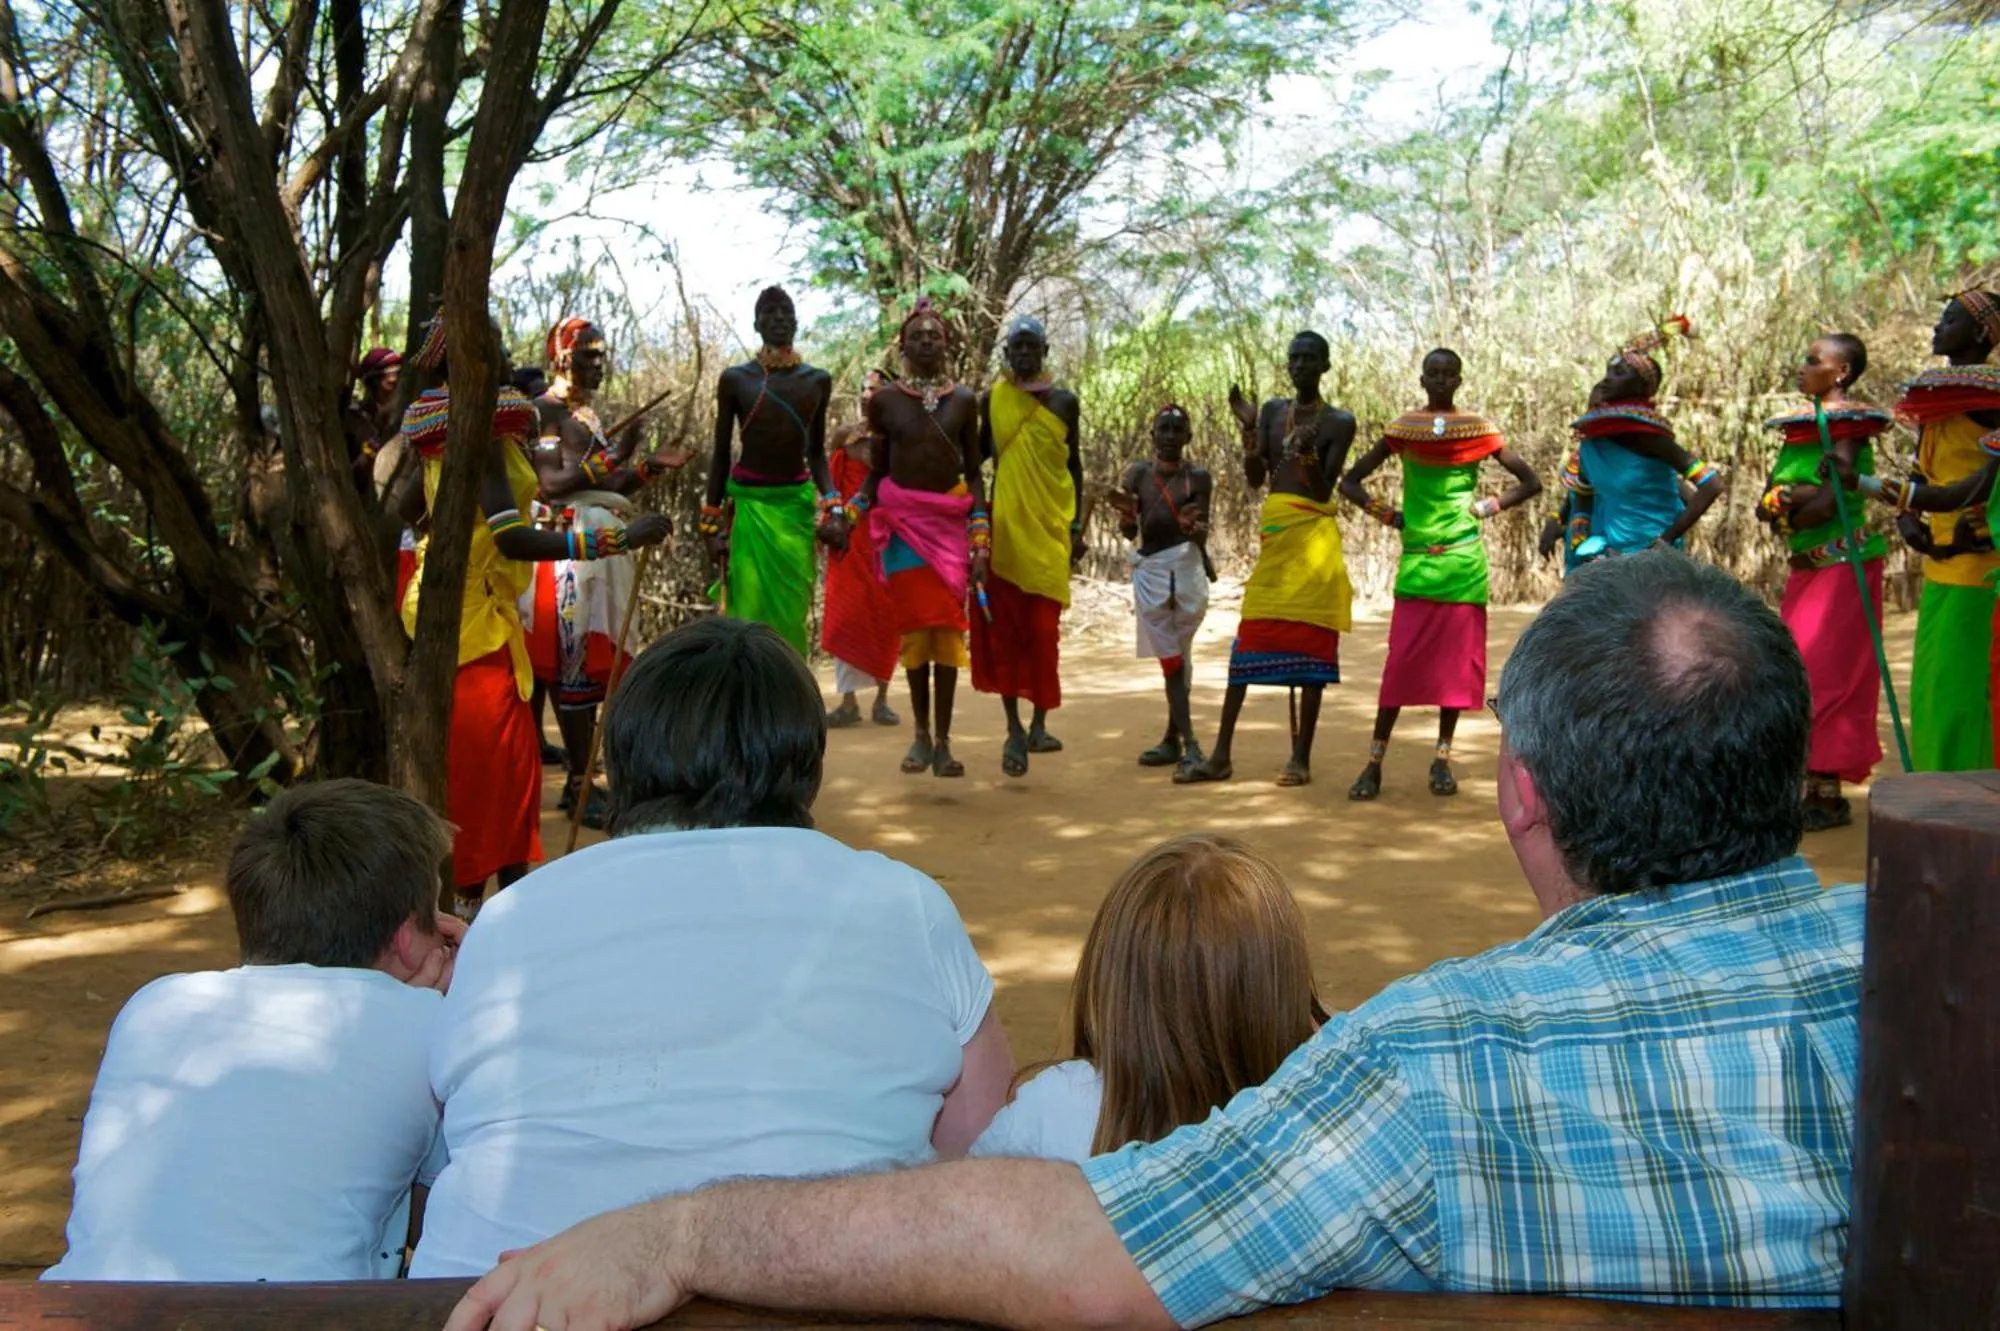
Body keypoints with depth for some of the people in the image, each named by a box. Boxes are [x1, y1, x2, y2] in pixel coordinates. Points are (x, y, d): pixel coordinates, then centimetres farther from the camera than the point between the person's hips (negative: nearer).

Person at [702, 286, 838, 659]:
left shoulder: (817, 380, 5)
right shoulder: (735, 379, -2)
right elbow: (721, 454, 3)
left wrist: (834, 507, -1)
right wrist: (712, 524, 0)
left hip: (798, 505, 3)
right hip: (748, 504, -2)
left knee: (792, 615, 3)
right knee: (748, 615, -7)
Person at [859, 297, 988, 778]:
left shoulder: (963, 400, 6)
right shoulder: (885, 400, 3)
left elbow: (974, 473, 5)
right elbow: (877, 472, 8)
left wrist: (980, 540, -2)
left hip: (951, 521, 1)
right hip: (902, 521, -1)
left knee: (948, 626, -2)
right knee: (914, 625, 0)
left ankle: (943, 740, 2)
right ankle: (921, 735, 10)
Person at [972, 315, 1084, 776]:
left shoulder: (1063, 401, 7)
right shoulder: (992, 399, 6)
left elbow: (1074, 464, 12)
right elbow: (978, 455, 14)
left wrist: (1077, 525, 7)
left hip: (1050, 526, 0)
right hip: (1004, 525, 0)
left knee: (1043, 628, 0)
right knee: (1003, 626, -1)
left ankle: (1038, 724, 10)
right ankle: (1014, 728, 5)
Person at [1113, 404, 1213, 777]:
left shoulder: (1198, 477, 0)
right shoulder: (1137, 473, 5)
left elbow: (1202, 535, -2)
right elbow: (1129, 532, 4)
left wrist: (1194, 526, -25)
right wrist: (1125, 511, -17)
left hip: (1185, 567, -2)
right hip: (1149, 569, 2)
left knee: (1177, 656, 1)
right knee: (1171, 657, 0)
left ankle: (1174, 739, 6)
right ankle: (1188, 741, -1)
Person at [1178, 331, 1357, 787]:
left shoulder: (1339, 422, -1)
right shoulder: (1273, 410, 12)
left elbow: (1323, 491, -7)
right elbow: (1254, 479, 6)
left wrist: (1308, 454, -25)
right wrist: (1248, 428, -6)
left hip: (1314, 536, -4)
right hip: (1274, 532, 4)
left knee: (1310, 643, -3)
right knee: (1249, 638, 2)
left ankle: (1301, 757, 2)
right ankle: (1221, 755, 3)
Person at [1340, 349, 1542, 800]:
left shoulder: (1479, 429, 4)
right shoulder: (1402, 429, 4)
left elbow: (1531, 482, 9)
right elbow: (1350, 482, 9)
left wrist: (1485, 507, 0)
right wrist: (1389, 516, 0)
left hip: (1463, 559, 1)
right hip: (1416, 558, -1)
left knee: (1457, 659, 3)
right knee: (1401, 660, -7)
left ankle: (1442, 759, 14)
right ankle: (1374, 763, -1)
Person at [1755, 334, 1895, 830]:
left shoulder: (1848, 427, -10)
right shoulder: (1801, 426, 13)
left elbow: (1828, 504, -20)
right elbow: (1765, 503, 5)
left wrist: (1785, 512, -4)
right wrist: (1798, 499, -15)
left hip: (1842, 564, -8)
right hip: (1807, 565, 8)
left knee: (1825, 672, -7)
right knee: (1799, 671, 9)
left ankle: (1828, 793, -2)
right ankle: (1813, 784, 17)